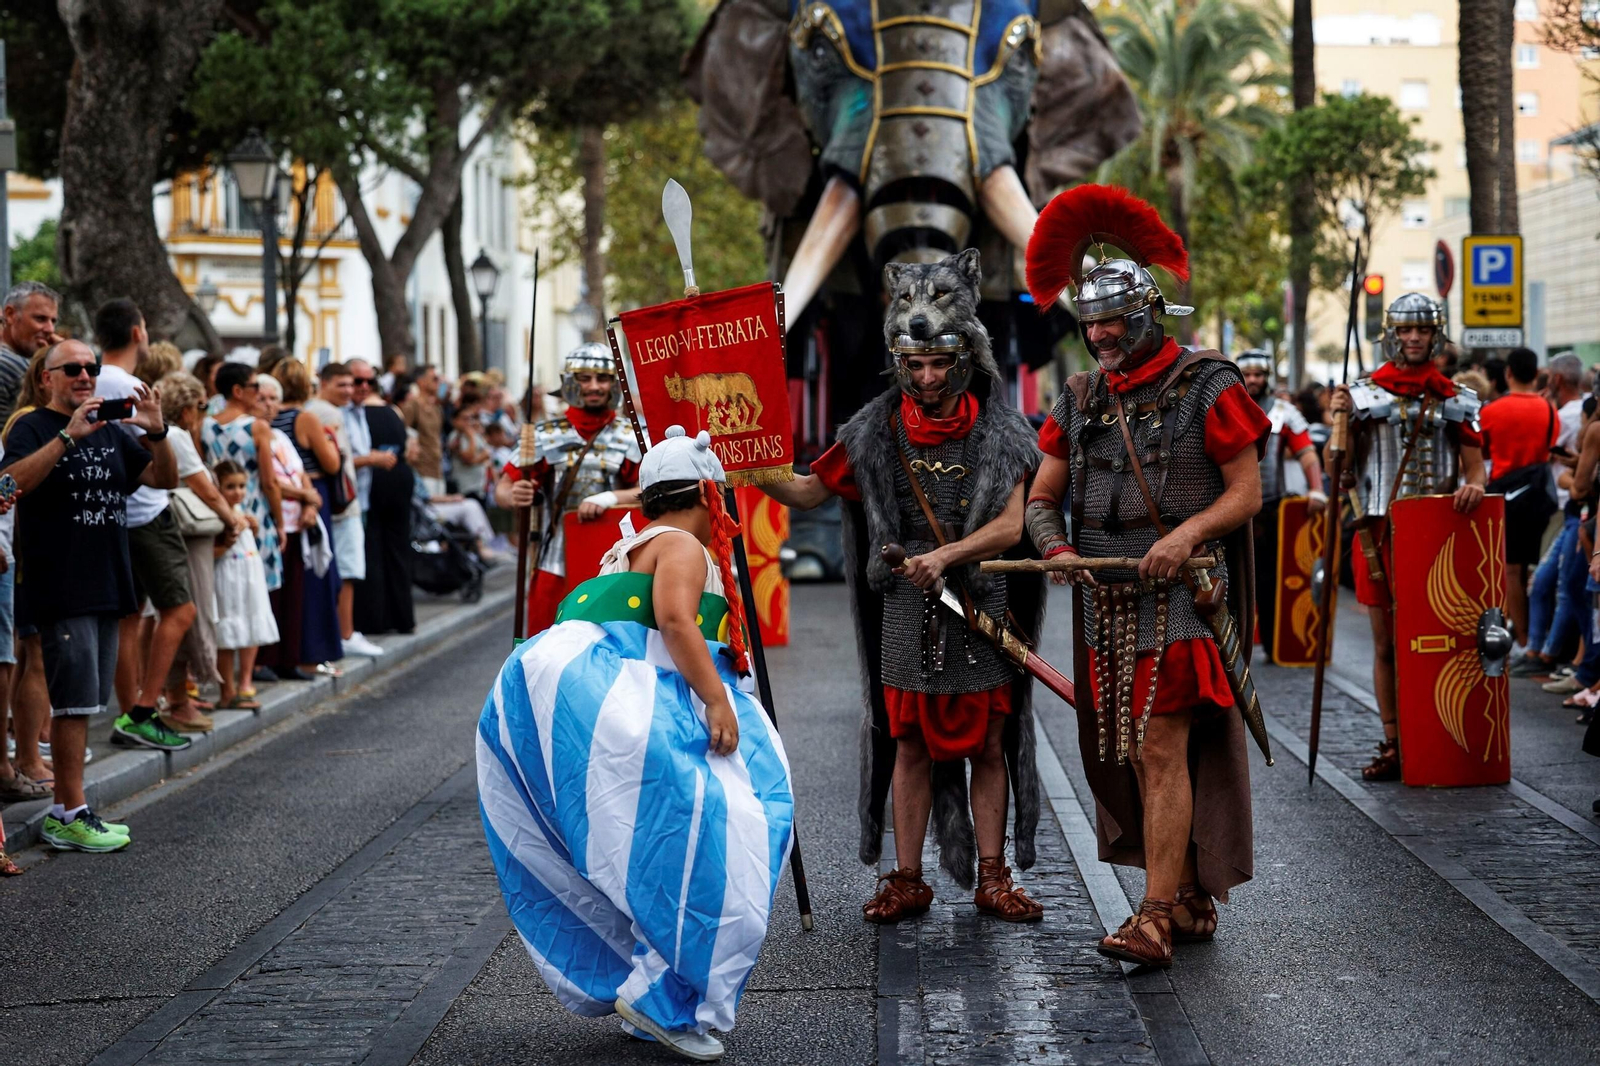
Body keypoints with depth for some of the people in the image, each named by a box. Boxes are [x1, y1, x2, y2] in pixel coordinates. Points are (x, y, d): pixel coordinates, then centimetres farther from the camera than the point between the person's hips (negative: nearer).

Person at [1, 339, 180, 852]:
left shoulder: (109, 433, 18)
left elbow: (165, 479, 14)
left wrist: (156, 433, -5)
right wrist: (69, 435, -27)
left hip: (107, 588, 7)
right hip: (62, 592, -7)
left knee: (82, 704, 9)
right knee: (75, 702, -9)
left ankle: (63, 814, 13)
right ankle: (72, 814, -5)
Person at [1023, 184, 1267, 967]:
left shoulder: (1206, 387, -4)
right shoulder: (1081, 399, 12)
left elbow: (1247, 492, -5)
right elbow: (1040, 499, 13)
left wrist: (1186, 533, -21)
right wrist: (1056, 547, -8)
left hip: (1179, 599, -6)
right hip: (1106, 602, 7)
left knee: (1162, 752, -12)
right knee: (1134, 755, 11)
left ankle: (1156, 918, -12)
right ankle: (1192, 900, 24)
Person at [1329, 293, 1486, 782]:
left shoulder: (1456, 399, 10)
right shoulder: (1365, 393, 5)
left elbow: (1474, 463, 7)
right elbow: (1340, 469, 3)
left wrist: (1473, 484, -17)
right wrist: (1342, 420, -13)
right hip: (1382, 529, 0)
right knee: (1387, 643, 3)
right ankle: (1393, 745, 9)